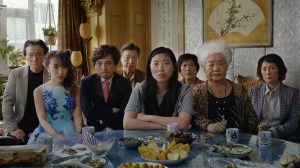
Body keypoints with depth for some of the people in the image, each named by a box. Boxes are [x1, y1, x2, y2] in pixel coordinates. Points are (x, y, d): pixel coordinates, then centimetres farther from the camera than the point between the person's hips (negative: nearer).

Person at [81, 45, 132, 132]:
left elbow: (125, 113, -7)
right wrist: (112, 111, -9)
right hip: (95, 131, 0)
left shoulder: (124, 83, 2)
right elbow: (88, 112, -8)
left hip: (118, 131, 0)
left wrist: (99, 115, -10)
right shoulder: (86, 82, 3)